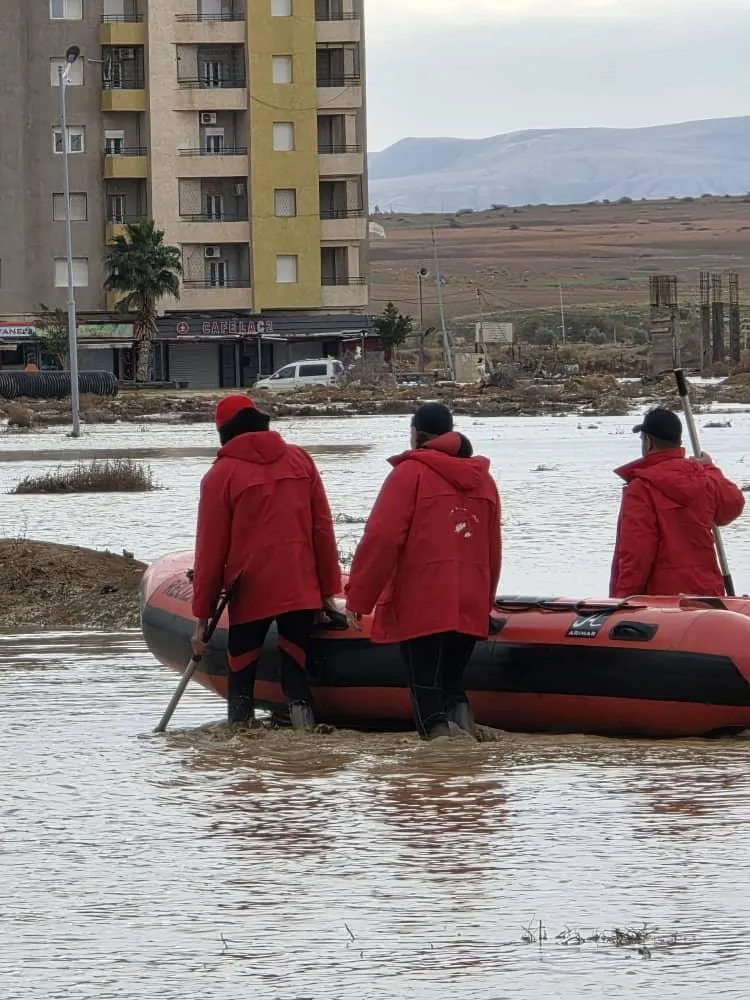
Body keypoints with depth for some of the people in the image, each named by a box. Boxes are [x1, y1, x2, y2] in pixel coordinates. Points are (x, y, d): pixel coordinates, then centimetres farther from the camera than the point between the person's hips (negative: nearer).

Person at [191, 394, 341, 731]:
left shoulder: (221, 475, -3)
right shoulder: (300, 460, 6)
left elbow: (210, 549, -3)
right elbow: (323, 529, 6)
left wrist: (202, 615, 2)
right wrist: (329, 589, 11)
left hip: (249, 593, -3)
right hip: (301, 590, 3)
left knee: (241, 676, 8)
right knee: (296, 671, 6)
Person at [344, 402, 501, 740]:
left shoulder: (410, 473, -3)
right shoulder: (483, 480, 17)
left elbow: (381, 538, -10)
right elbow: (493, 551, 21)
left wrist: (357, 598, -7)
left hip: (420, 607, -6)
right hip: (470, 609, 6)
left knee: (425, 687, -3)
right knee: (452, 683, 13)